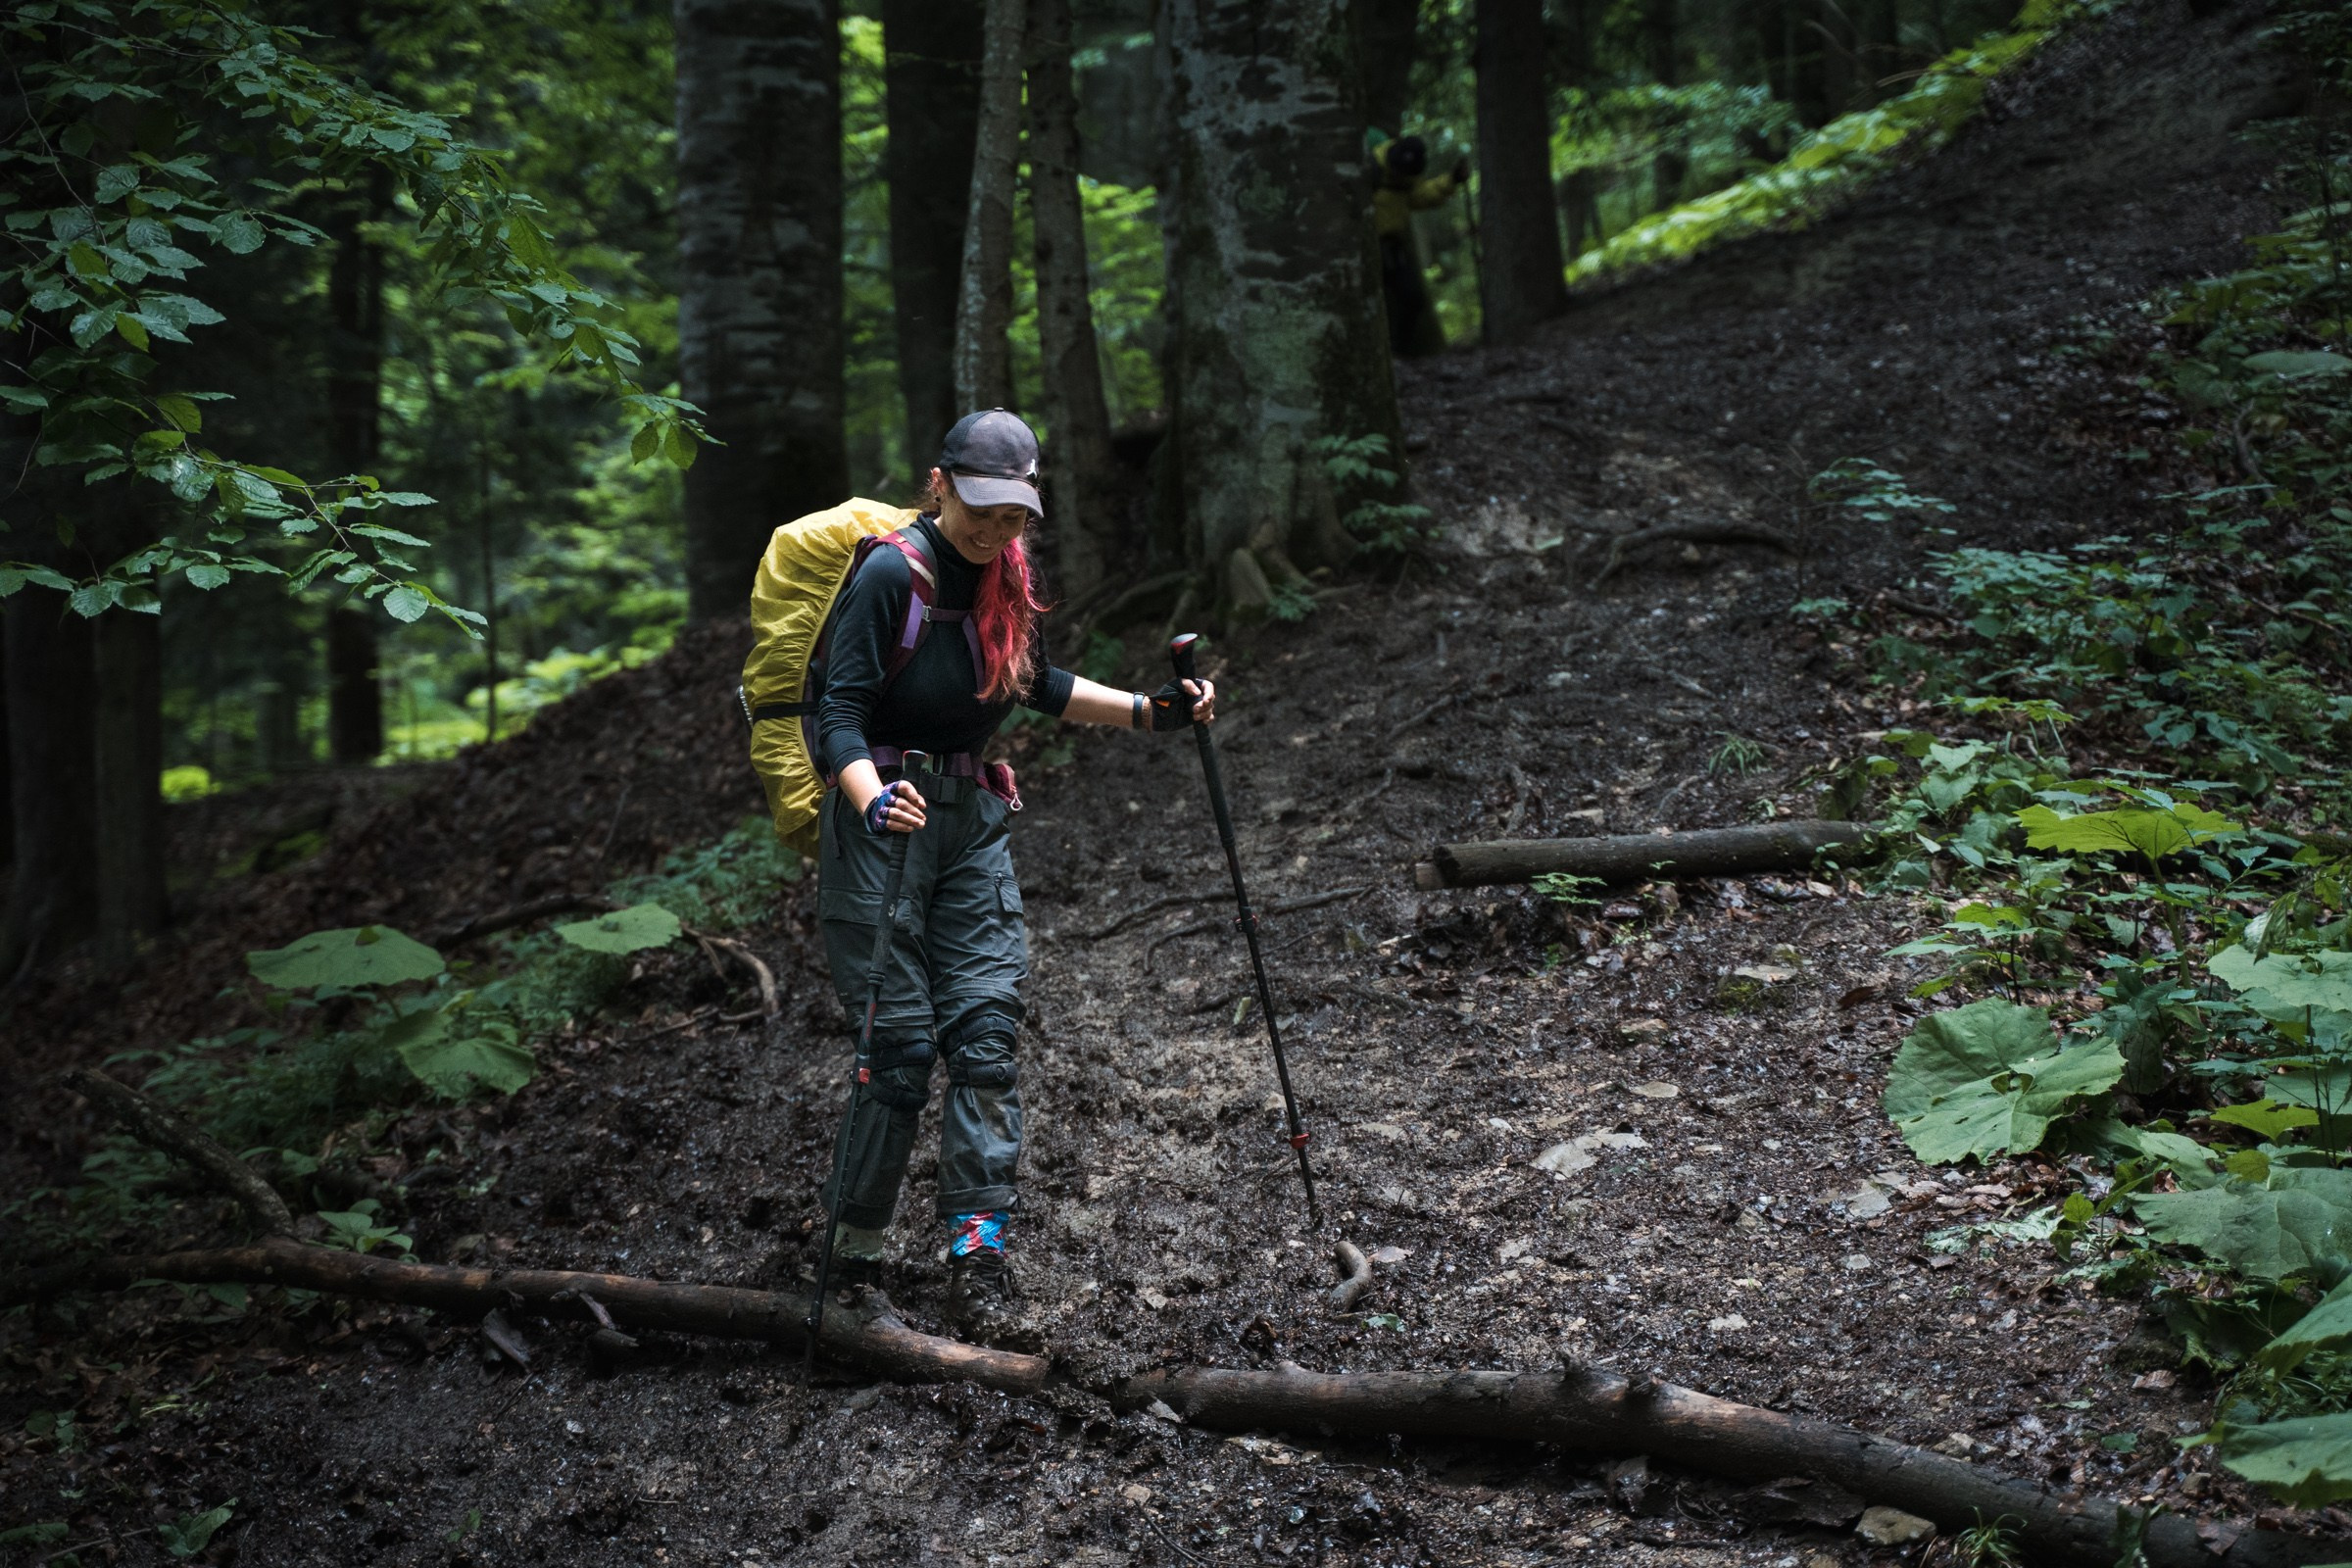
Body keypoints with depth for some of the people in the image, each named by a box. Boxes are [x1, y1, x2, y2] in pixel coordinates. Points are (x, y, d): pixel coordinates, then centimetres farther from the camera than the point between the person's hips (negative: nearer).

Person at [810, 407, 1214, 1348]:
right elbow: (841, 710, -20)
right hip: (886, 823, -6)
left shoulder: (1003, 575, 7)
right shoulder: (893, 573, -14)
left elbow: (1036, 686, 22)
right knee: (901, 1042, -8)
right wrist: (871, 798, -38)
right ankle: (852, 1253, 9)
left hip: (974, 824, 6)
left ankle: (976, 1269, -4)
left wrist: (1149, 712, 14)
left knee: (985, 1032, -4)